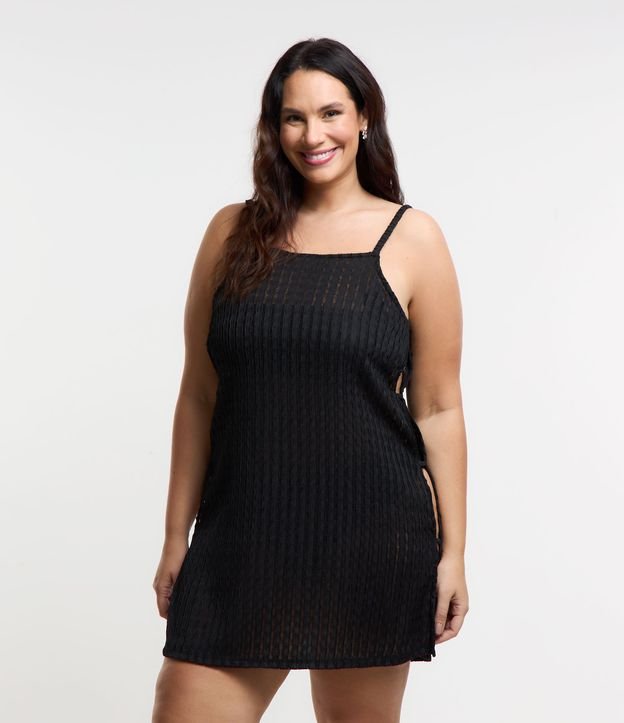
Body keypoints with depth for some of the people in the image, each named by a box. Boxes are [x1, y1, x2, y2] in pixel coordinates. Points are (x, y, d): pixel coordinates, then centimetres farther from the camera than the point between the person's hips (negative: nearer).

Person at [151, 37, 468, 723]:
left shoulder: (412, 239, 0)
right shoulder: (234, 232, 6)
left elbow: (437, 409, 0)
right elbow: (198, 396, 8)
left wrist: (453, 551, -1)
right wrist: (177, 536, 7)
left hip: (371, 540, -1)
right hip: (242, 539, 2)